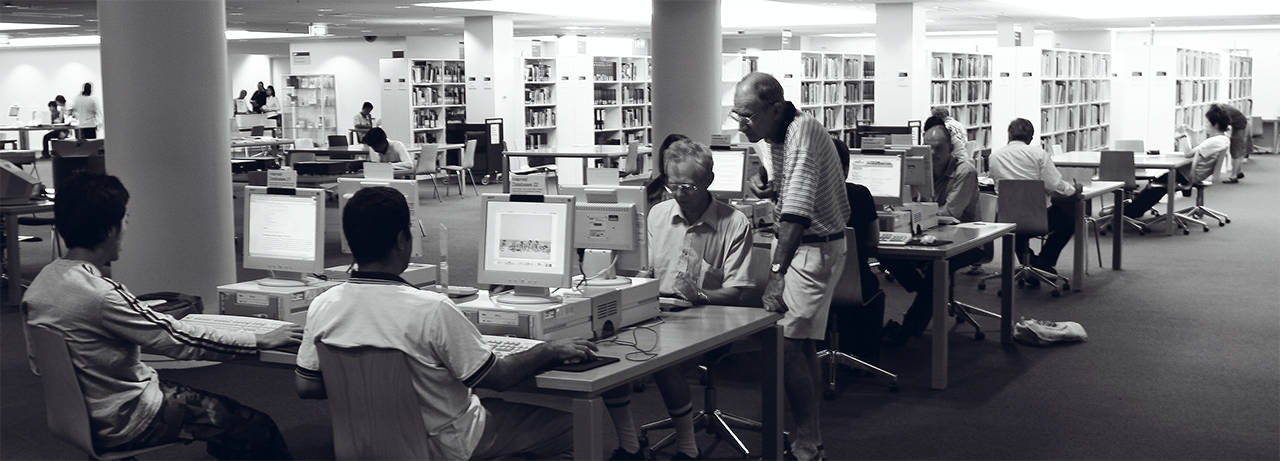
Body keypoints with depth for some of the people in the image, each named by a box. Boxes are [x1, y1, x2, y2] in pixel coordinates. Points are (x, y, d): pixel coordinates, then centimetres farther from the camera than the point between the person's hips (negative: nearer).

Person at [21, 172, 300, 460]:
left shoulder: (41, 282, 0)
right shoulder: (100, 295, -28)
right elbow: (179, 339, -22)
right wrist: (261, 341, -14)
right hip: (123, 424, -10)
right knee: (257, 429, -5)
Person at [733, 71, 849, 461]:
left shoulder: (803, 131, -24)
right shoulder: (773, 136, 6)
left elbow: (798, 210, -31)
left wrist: (777, 272, -34)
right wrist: (764, 186, -2)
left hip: (815, 246, -10)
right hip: (791, 242, 10)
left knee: (788, 344, -13)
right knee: (802, 345, 14)